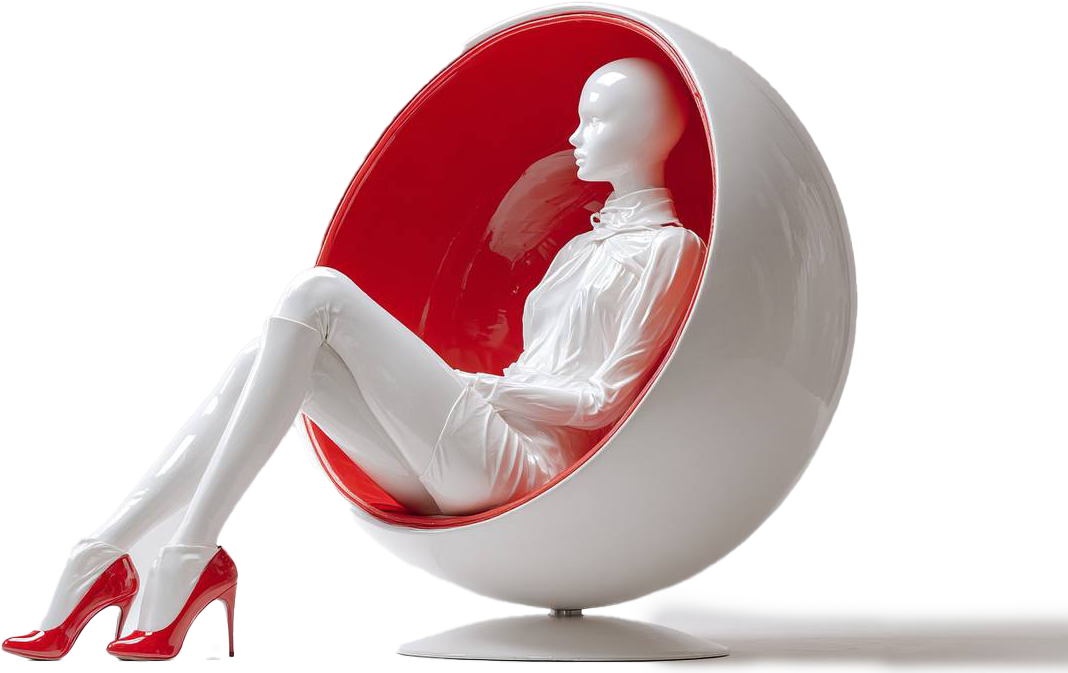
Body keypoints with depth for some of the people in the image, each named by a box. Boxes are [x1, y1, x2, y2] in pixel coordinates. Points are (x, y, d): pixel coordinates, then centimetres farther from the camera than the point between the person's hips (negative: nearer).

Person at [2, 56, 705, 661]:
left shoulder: (670, 245, 2)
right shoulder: (582, 247, 29)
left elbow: (606, 402, -7)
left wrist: (485, 385, -3)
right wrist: (463, 378, 8)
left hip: (518, 462, -8)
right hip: (454, 477, 8)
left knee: (318, 291, -18)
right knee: (274, 356, -7)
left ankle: (192, 554, -21)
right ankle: (99, 556, -13)